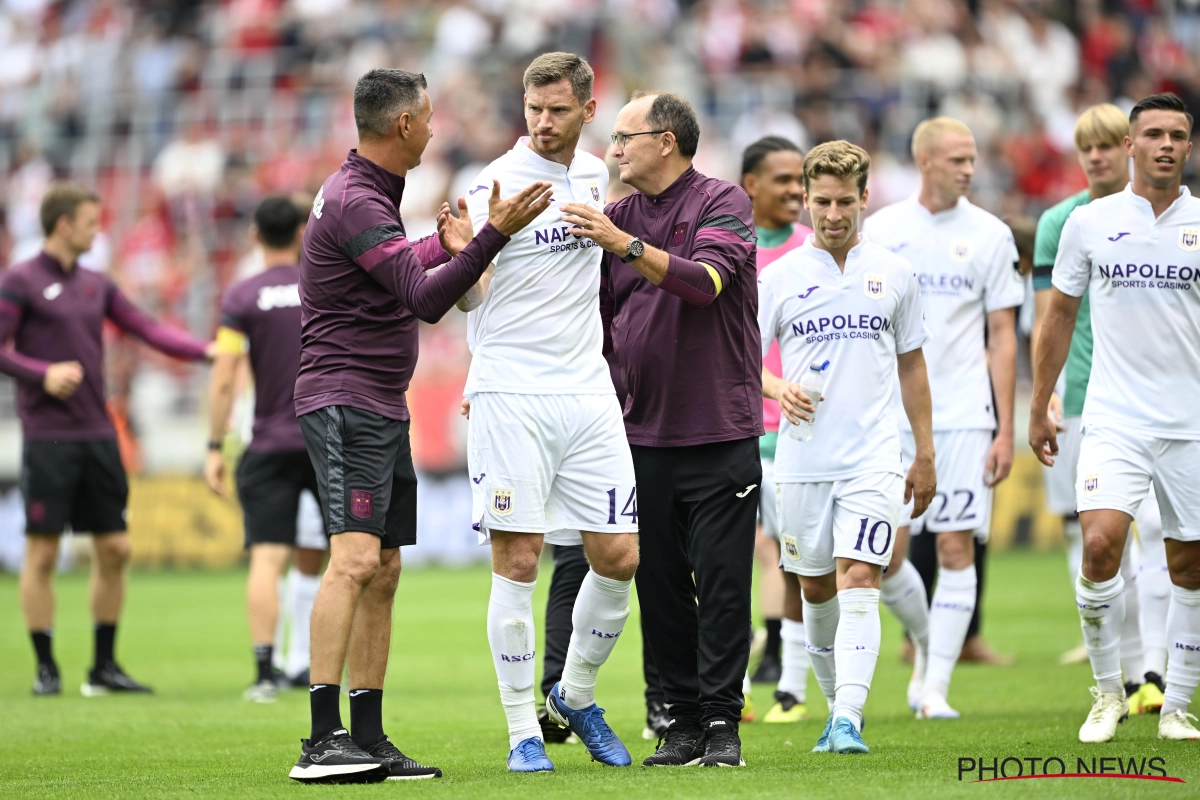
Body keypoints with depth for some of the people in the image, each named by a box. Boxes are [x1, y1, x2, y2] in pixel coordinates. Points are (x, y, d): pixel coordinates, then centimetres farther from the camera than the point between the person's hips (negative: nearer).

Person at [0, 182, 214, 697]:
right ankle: (46, 668, 4)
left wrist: (206, 351, -2)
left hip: (98, 436, 6)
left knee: (114, 549, 4)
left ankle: (104, 667, 13)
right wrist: (43, 374, -21)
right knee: (42, 553, -5)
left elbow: (148, 330, 10)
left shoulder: (96, 286, 14)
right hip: (47, 438, -6)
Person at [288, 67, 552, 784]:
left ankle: (368, 739, 10)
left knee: (384, 573, 8)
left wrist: (446, 245, 38)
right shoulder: (355, 202, -16)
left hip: (383, 409, 11)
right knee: (355, 559, -19)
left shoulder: (371, 191, 17)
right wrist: (493, 235, -25)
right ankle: (323, 742, -24)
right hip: (344, 399, -11)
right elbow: (426, 300, -22)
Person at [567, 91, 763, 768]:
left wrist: (626, 245, -28)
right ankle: (683, 720, 11)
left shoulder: (722, 203, -4)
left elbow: (706, 280, -21)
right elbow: (602, 318, 19)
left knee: (721, 582, -4)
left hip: (719, 431, -5)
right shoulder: (618, 217, 12)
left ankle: (721, 721, 0)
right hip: (643, 432, 5)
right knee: (660, 584, 5)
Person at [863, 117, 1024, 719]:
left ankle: (936, 687, -1)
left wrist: (1005, 429, -1)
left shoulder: (990, 235, 3)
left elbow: (1002, 337, 4)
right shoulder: (880, 230, 5)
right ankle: (924, 643, 23)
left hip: (963, 415, -1)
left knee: (956, 548, -5)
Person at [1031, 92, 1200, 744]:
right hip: (1113, 418, -1)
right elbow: (1059, 316, 12)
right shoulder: (1088, 223, 3)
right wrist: (1039, 409, 13)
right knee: (1101, 544, -18)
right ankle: (1107, 690, 1)